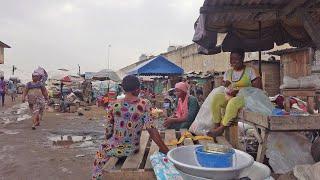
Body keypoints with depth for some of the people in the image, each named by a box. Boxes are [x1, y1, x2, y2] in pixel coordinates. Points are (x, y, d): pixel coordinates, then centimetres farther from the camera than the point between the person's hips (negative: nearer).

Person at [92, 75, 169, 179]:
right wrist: (165, 150, -13)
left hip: (115, 148, -1)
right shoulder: (144, 105, -17)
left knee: (101, 152, 31)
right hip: (133, 149, 2)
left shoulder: (113, 106, -14)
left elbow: (108, 132, -5)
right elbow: (152, 130, -19)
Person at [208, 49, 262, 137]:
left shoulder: (250, 71, 0)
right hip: (229, 97, 5)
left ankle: (222, 128, -28)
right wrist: (226, 87, -13)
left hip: (246, 98, -5)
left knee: (234, 102, -38)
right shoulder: (228, 72, 15)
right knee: (216, 97, -24)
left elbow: (258, 89, -7)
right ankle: (216, 125, -23)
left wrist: (239, 91, -17)